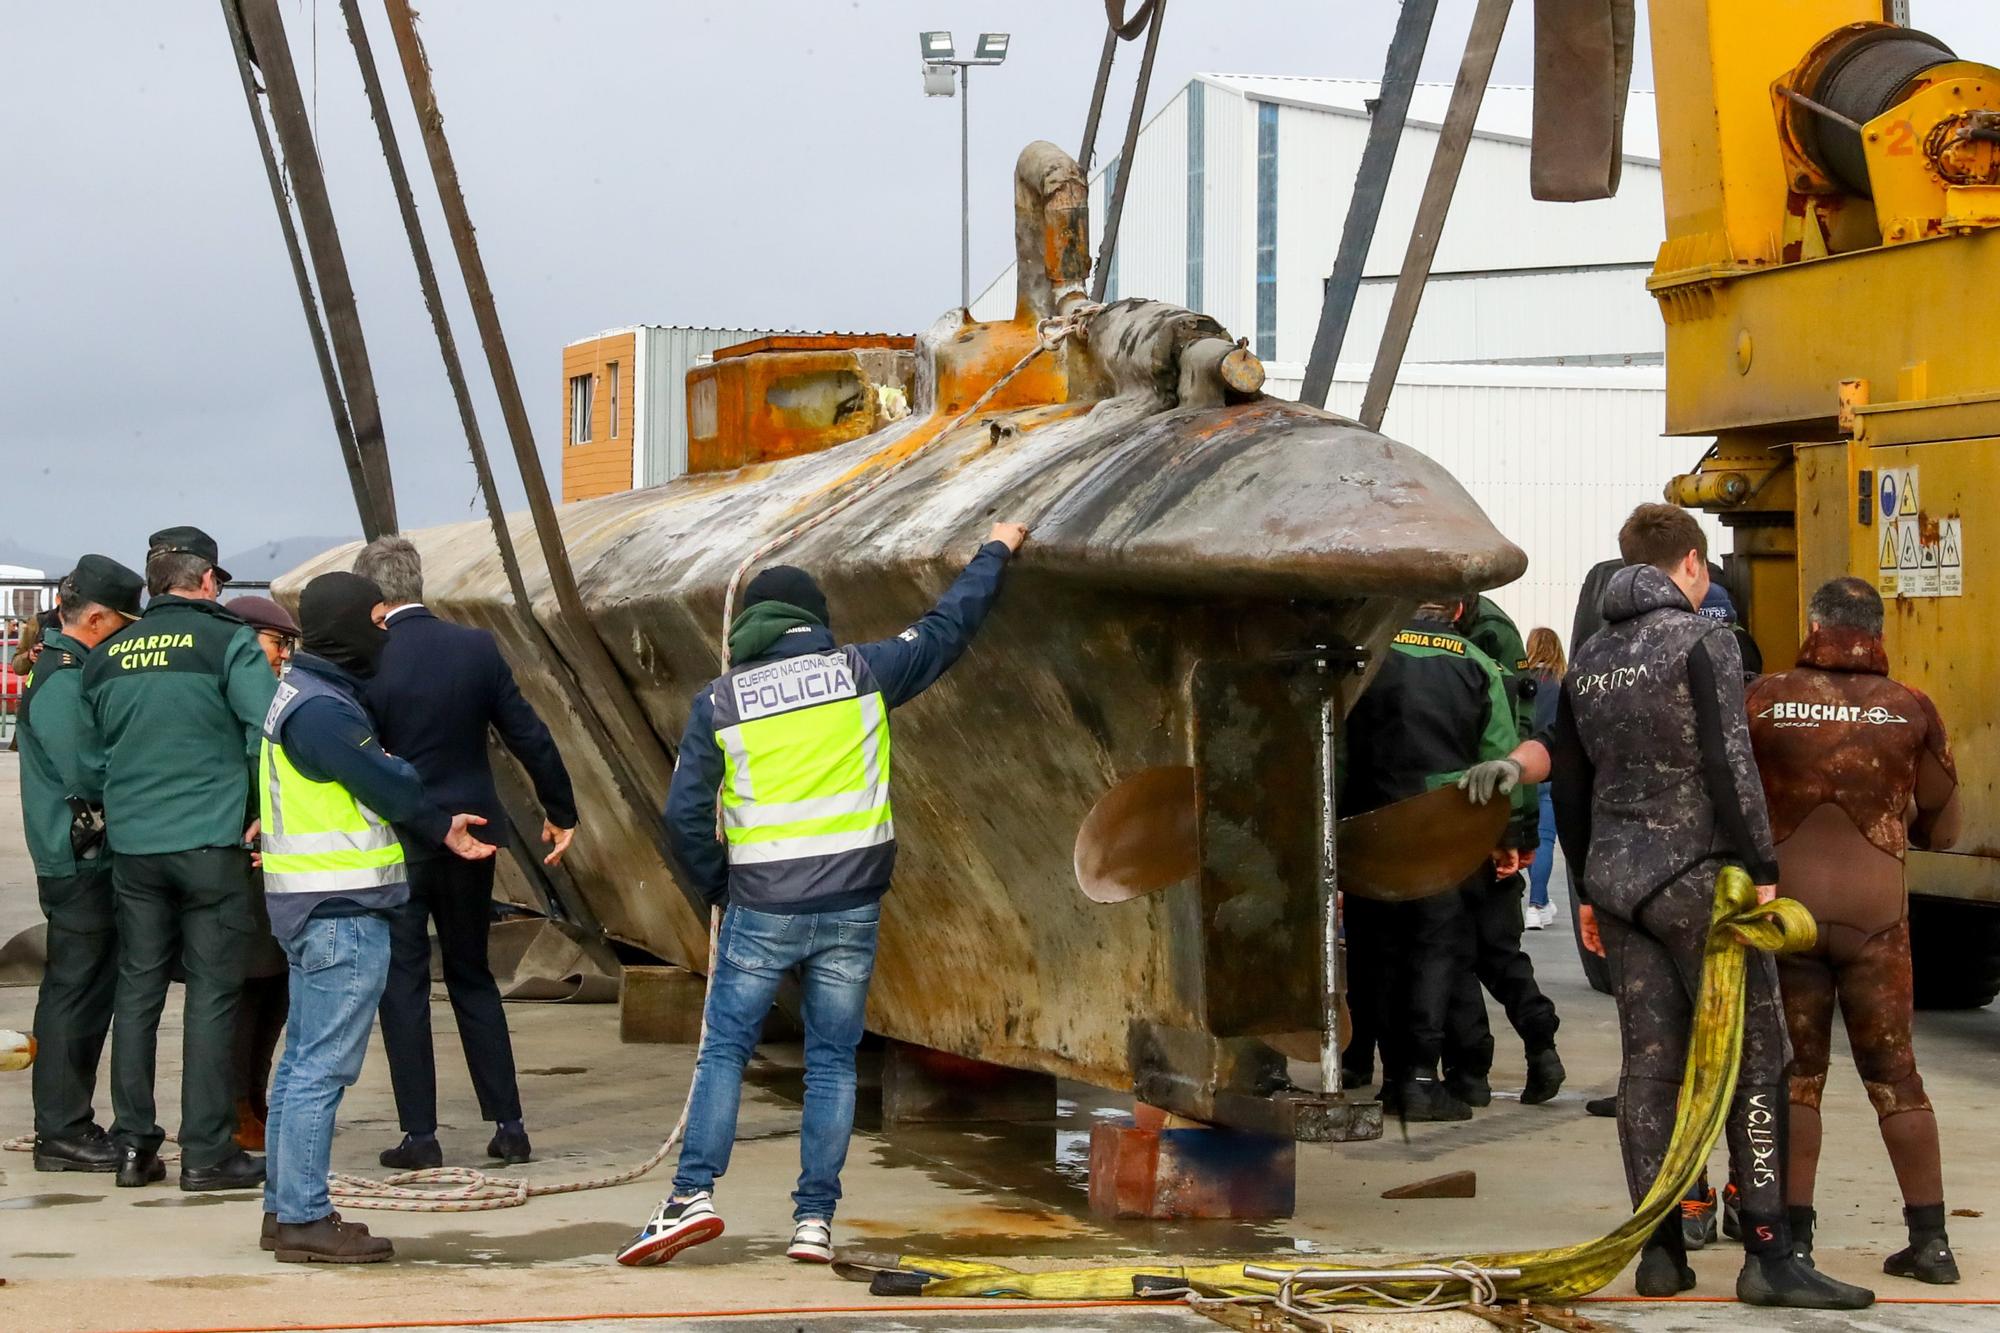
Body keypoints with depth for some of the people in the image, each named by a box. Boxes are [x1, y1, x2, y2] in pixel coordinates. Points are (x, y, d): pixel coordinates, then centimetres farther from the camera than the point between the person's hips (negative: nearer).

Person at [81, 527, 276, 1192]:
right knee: (212, 993, 0)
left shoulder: (107, 655, 10)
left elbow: (97, 741, 17)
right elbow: (270, 728, -14)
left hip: (131, 844, 5)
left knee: (137, 990, 11)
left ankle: (135, 1146, 12)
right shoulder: (226, 641, -6)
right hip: (211, 839, -5)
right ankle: (207, 1153, 0)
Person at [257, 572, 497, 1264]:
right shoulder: (321, 709, -18)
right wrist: (443, 827, 3)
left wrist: (439, 829, 12)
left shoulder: (306, 693, 16)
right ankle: (304, 1218, -6)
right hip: (344, 912, -11)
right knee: (323, 1067, -8)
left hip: (313, 909, 11)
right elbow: (390, 785, -15)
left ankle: (285, 1206, 21)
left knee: (303, 1059, 15)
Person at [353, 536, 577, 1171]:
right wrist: (561, 810, 14)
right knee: (473, 977, 16)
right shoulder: (477, 648, -3)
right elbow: (528, 736, 1)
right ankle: (508, 1125, 13)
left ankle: (420, 1134, 2)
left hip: (396, 844, -4)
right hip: (470, 833, 4)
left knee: (403, 986, 4)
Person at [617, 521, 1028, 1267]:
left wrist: (716, 887, 15)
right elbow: (945, 630, 16)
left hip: (762, 908, -1)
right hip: (852, 905, 1)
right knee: (832, 1060, 7)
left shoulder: (718, 701, 1)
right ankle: (815, 1218, 5)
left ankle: (692, 1196, -7)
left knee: (724, 1050, 6)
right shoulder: (859, 671, 3)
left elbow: (686, 813, -1)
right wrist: (994, 554, 31)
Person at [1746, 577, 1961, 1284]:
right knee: (1893, 1072, 9)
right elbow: (1941, 828, 7)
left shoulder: (1764, 700, -4)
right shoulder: (1910, 709, -1)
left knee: (1794, 1074, 8)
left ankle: (1795, 1237, 7)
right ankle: (1929, 1238, 9)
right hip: (1877, 913, 1)